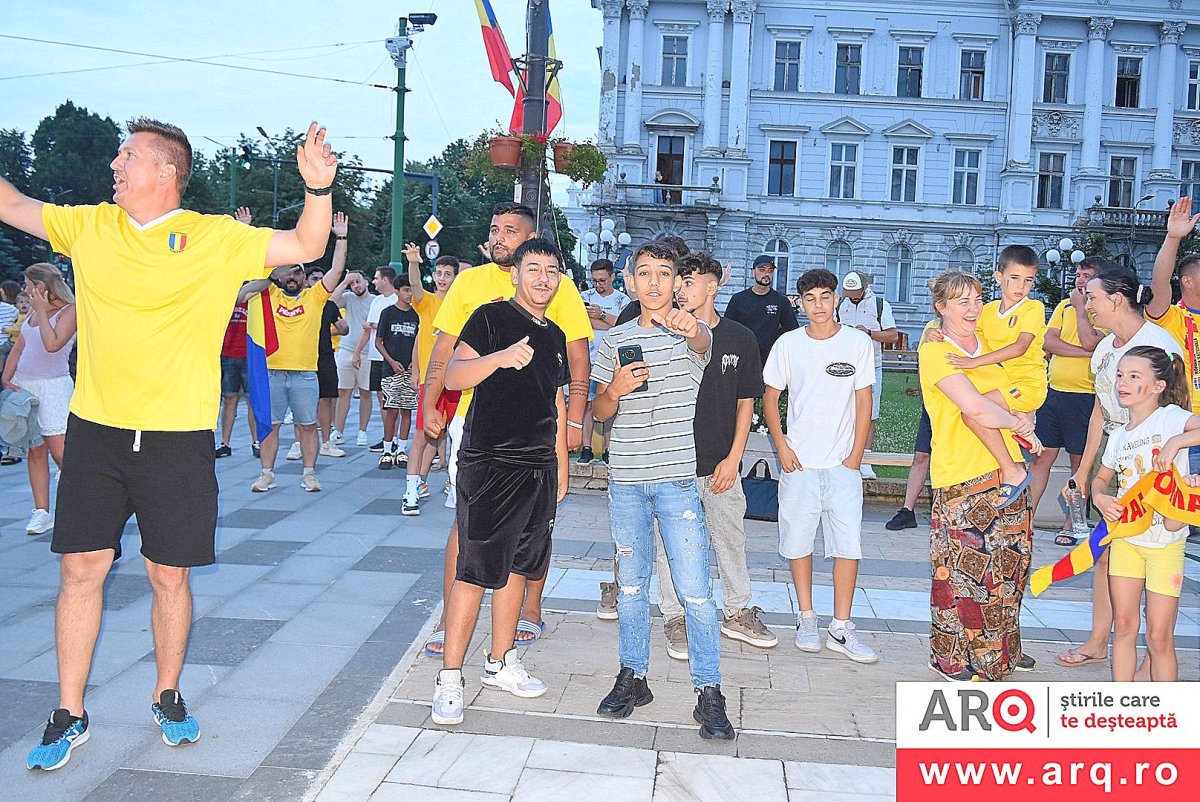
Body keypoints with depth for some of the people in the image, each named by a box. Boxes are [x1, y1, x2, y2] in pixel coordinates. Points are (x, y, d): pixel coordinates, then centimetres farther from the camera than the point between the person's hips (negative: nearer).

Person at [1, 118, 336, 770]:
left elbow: (307, 247, -6)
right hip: (95, 429, 3)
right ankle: (69, 716, 20)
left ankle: (168, 697, 28)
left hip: (178, 436, -3)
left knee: (169, 574, 7)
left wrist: (318, 187, -23)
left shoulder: (216, 238, -2)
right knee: (82, 568, 6)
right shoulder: (89, 226, 8)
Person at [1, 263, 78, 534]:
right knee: (35, 452, 5)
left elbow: (53, 344, -23)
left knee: (60, 452, -10)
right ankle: (41, 512, 8)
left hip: (52, 386, -7)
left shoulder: (68, 311, -8)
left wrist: (41, 312, -14)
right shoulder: (34, 311, 14)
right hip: (23, 384, 7)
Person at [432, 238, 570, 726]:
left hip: (539, 467, 7)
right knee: (475, 571, -7)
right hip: (490, 465, -7)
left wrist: (561, 468, 20)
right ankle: (449, 679, 1)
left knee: (518, 566, 12)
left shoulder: (554, 336, 17)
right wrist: (500, 358, -35)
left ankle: (500, 664, 25)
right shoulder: (491, 318, -4)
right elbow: (453, 377, -17)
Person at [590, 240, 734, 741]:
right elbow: (599, 412, 12)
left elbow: (702, 343, -26)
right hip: (626, 479, 3)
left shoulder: (690, 333, 0)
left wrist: (688, 327, -50)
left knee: (695, 590, -4)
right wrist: (615, 391, -11)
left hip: (677, 478, -3)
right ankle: (632, 677, 26)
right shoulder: (616, 339, 9)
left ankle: (708, 691, 6)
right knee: (630, 583, 13)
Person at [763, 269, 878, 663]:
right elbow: (770, 398, 8)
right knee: (798, 540, 5)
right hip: (798, 461, 1)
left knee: (848, 543, -5)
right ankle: (807, 619, 20)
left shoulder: (858, 342, 1)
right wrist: (781, 446, -3)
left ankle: (841, 628, 4)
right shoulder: (788, 344, 2)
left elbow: (864, 402, 3)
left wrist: (856, 456, -3)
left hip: (842, 463, -1)